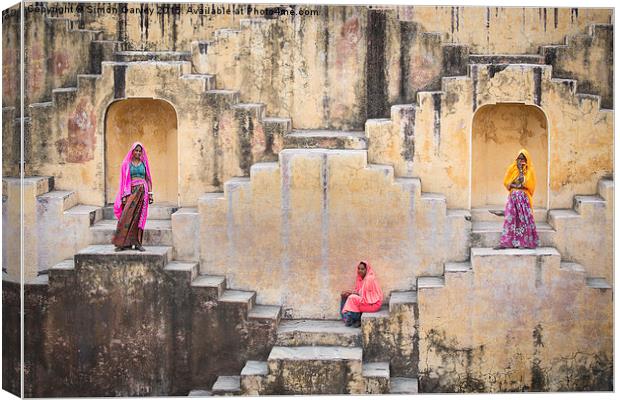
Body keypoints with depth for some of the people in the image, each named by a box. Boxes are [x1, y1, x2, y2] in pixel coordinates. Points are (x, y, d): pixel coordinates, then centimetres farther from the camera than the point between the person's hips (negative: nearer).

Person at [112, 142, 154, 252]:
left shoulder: (144, 163, 10)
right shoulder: (126, 164, 5)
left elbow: (148, 179, 11)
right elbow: (124, 180, 2)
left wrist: (150, 193, 3)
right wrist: (124, 196, -6)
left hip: (142, 192, 1)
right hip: (131, 192, -1)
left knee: (139, 218, 0)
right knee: (127, 217, -10)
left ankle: (137, 242, 3)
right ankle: (124, 243, -8)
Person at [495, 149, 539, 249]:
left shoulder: (529, 171, 4)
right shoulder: (512, 168, 10)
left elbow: (529, 185, -7)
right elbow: (506, 182, 5)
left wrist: (521, 170, -6)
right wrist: (516, 185, -10)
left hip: (524, 197, -2)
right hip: (513, 196, 2)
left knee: (524, 219, -6)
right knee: (510, 218, -4)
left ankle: (525, 242, -3)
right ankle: (506, 242, -7)